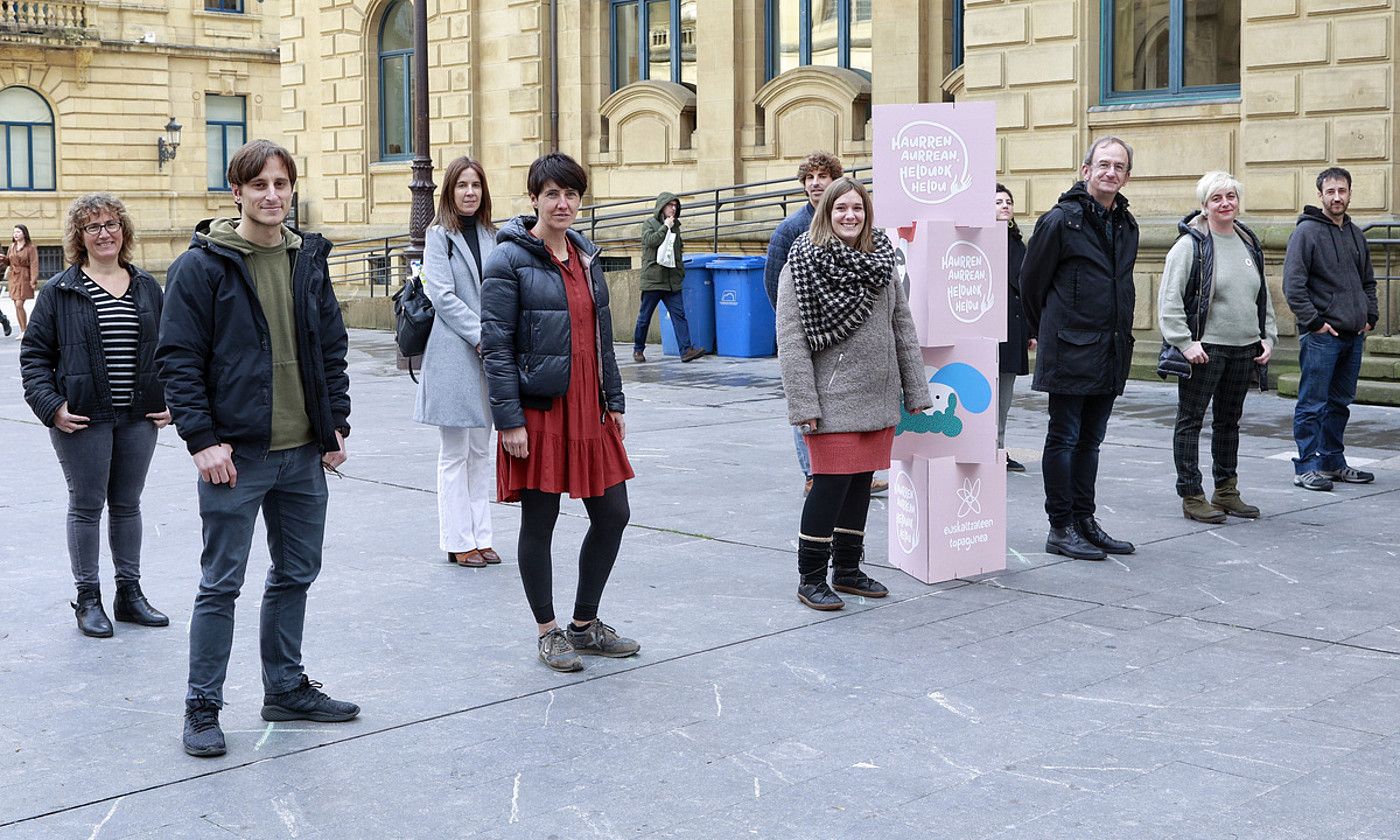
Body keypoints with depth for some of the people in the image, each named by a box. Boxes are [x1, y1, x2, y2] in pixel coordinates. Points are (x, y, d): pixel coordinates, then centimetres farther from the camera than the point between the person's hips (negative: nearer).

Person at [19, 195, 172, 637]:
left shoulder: (147, 287, 9)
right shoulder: (60, 292, -2)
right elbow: (34, 354, -1)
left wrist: (172, 400, 6)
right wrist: (51, 406, -11)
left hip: (139, 417, 3)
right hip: (83, 419, -3)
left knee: (127, 505, 12)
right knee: (86, 506, 4)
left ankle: (129, 593, 22)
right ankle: (88, 599, 14)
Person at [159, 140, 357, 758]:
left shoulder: (308, 260, 9)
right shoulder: (202, 265, -8)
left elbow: (332, 348, 15)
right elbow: (178, 358, -9)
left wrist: (337, 423, 7)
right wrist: (203, 439, -15)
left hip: (305, 453, 6)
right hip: (236, 452, -6)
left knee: (296, 574, 15)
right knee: (221, 584, 1)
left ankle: (285, 689, 29)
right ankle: (202, 708, 12)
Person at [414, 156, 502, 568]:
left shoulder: (491, 236, 14)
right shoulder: (439, 236, -4)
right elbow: (442, 296, -12)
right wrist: (480, 336, -16)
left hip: (487, 355, 6)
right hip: (453, 356, -6)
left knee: (481, 451, 11)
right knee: (455, 453, 0)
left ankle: (480, 537, 18)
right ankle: (459, 542, 6)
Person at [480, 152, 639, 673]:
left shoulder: (586, 255, 13)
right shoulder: (510, 259, -8)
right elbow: (496, 345, -12)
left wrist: (614, 402, 13)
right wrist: (509, 420, -16)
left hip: (588, 409, 7)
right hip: (538, 411, -7)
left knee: (612, 515, 8)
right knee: (539, 522, 2)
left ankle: (585, 624, 24)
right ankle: (548, 633, 17)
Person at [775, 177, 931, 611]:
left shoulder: (882, 259, 10)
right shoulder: (803, 263, -7)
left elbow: (903, 327, 13)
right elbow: (790, 338, -10)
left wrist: (916, 390, 10)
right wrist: (803, 403, -15)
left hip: (878, 396, 6)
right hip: (834, 399, -6)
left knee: (861, 482, 12)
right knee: (831, 483, -6)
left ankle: (848, 570, 26)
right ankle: (810, 578, 6)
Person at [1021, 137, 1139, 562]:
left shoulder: (1126, 225, 12)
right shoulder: (1061, 220, -9)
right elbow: (1031, 281, -3)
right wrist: (1044, 332, 7)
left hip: (1111, 352, 7)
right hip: (1069, 352, -7)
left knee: (1090, 440, 14)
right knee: (1064, 438, 0)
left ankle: (1084, 521, 22)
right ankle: (1061, 527, 6)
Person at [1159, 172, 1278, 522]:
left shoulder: (1250, 244, 12)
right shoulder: (1191, 244, -9)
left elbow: (1263, 296, 21)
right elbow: (1169, 300, -12)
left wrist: (1268, 337, 11)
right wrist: (1185, 343, -18)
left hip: (1244, 349, 7)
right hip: (1205, 349, -6)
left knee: (1229, 421, 15)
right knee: (1191, 421, 0)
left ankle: (1226, 492, 25)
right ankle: (1191, 496, 6)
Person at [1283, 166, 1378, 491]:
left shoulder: (1356, 235, 15)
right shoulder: (1306, 232, -7)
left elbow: (1368, 282, 25)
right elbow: (1293, 284, -13)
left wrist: (1370, 317, 11)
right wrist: (1314, 322, -16)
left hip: (1354, 335, 7)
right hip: (1320, 337, -7)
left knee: (1340, 403, 14)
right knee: (1312, 404, -4)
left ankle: (1332, 462, 23)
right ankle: (1306, 467, 1)